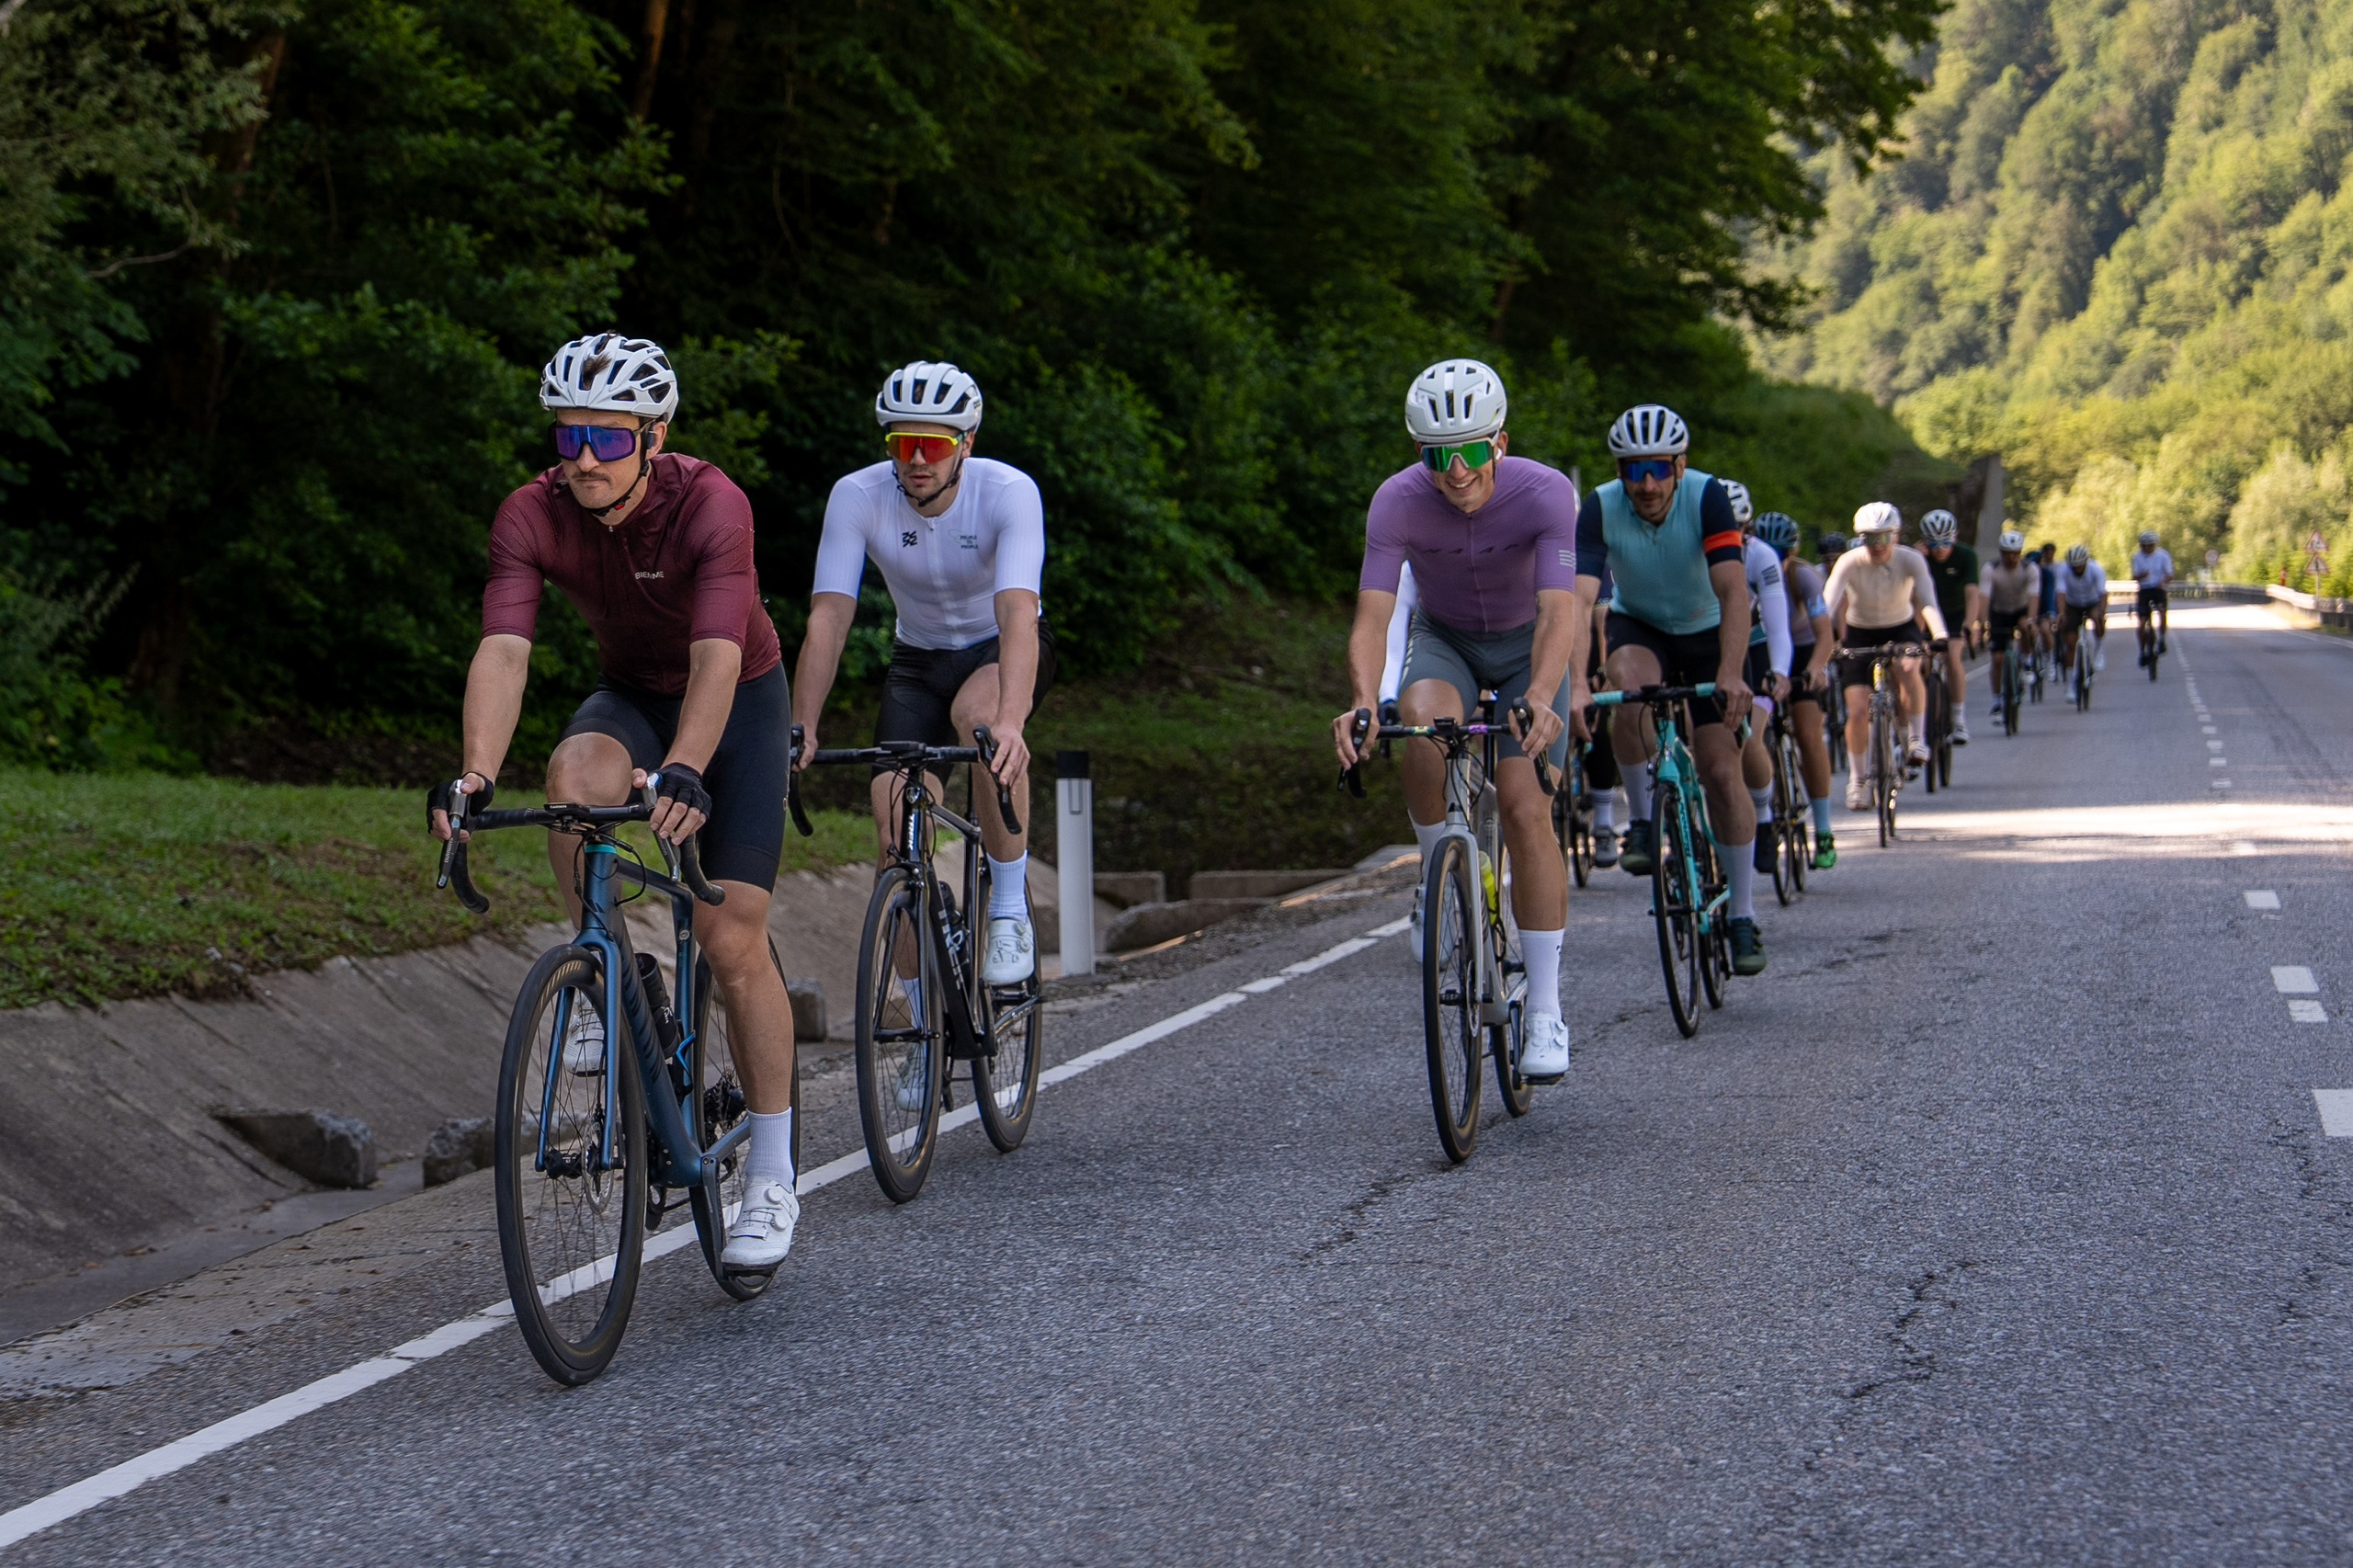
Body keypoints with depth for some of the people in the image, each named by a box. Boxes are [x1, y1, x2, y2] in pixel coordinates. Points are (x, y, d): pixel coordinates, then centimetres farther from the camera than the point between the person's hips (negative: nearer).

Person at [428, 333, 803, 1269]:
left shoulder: (710, 505, -31)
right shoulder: (533, 516, -22)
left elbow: (718, 657, -43)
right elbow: (502, 652, -33)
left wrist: (683, 773, -60)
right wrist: (476, 775, -50)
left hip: (741, 704, -3)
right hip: (631, 696, 3)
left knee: (732, 937, -12)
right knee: (576, 774, -35)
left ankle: (771, 1184, 0)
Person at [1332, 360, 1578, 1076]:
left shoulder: (1546, 493, -30)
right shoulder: (1398, 501, -27)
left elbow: (1558, 615, -39)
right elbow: (1372, 618, -33)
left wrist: (1541, 700, -57)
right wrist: (1362, 702, -52)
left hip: (1526, 647, -1)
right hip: (1444, 640, 1)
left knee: (1526, 808, -17)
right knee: (1423, 715, -35)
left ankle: (1545, 1013, -11)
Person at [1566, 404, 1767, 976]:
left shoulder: (1707, 496, -28)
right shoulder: (1601, 508, -26)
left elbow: (1734, 589, -37)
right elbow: (1580, 597, -36)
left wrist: (1732, 673, -51)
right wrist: (1574, 684, -50)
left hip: (1707, 633, 0)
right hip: (1639, 627, 0)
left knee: (1721, 770, -9)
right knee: (1631, 688, -35)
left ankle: (1742, 916, 5)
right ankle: (1641, 821, -13)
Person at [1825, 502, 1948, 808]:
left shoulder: (1911, 560, -20)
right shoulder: (1849, 563, -22)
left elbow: (1927, 602, -31)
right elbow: (1828, 605, -31)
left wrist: (1940, 635, -50)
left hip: (1900, 629, 0)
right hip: (1860, 635, 0)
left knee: (1908, 668, -35)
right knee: (1858, 711, -12)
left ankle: (1916, 737, -15)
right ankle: (1857, 778, 9)